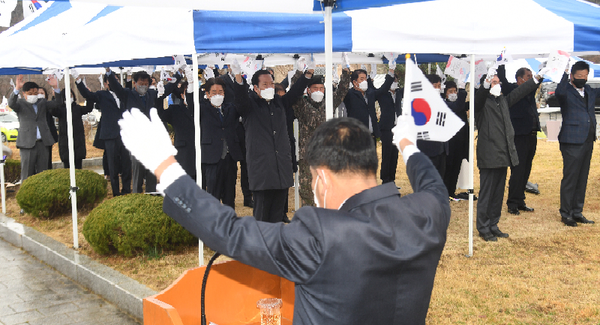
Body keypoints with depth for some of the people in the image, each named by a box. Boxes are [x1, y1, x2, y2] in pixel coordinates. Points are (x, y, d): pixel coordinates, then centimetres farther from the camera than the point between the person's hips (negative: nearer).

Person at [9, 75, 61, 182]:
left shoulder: (42, 102, 16)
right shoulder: (20, 103, 4)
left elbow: (57, 103, 5)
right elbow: (11, 104, -16)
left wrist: (56, 88, -12)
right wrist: (17, 89, -33)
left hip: (43, 143, 4)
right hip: (27, 143, -4)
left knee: (43, 173, 8)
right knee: (27, 174, 0)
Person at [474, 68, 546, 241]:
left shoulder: (503, 101, 16)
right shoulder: (482, 102, -6)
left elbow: (519, 92, 24)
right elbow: (479, 96, -28)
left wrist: (537, 78, 25)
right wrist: (487, 82, -45)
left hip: (503, 155, 8)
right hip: (489, 157, -8)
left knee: (498, 194, 13)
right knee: (486, 193, -1)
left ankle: (493, 226, 23)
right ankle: (483, 229, 7)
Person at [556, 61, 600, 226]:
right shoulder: (566, 91, -7)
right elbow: (559, 92, -29)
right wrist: (565, 73, -35)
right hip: (572, 141, -7)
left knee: (582, 179, 11)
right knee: (570, 179, -3)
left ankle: (577, 212, 19)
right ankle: (566, 214, 6)